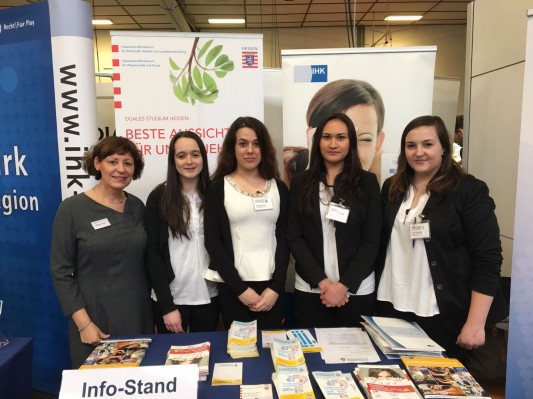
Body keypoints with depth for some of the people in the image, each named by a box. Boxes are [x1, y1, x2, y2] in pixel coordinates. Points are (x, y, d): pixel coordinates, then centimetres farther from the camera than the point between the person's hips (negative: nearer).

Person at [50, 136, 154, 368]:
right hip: (95, 316, -3)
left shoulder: (138, 207, 4)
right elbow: (61, 271, -8)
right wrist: (84, 323, -13)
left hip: (138, 314, 4)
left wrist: (154, 313, 9)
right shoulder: (72, 209, -8)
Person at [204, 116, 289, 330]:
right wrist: (240, 288, -9)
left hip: (272, 287, 2)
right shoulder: (218, 188, 1)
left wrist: (276, 286, -6)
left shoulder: (279, 188, 8)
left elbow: (284, 239, 5)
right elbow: (213, 243, -4)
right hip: (233, 288, -2)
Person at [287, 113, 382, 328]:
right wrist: (321, 281, -11)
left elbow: (371, 240, -3)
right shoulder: (302, 182, 1)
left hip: (357, 290, 0)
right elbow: (294, 237, -2)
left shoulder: (367, 182, -1)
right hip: (310, 289, 1)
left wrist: (344, 285, -11)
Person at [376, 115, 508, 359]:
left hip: (444, 315, -4)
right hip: (393, 308, 4)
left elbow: (488, 259, -11)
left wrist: (475, 323, -15)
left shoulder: (469, 190, -8)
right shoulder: (392, 188, 7)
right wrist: (376, 296, 7)